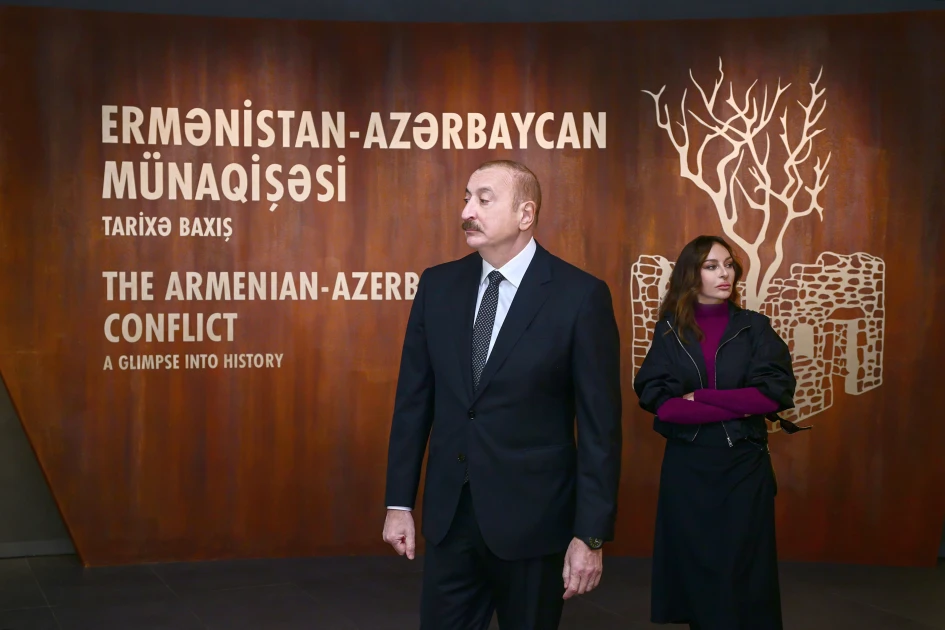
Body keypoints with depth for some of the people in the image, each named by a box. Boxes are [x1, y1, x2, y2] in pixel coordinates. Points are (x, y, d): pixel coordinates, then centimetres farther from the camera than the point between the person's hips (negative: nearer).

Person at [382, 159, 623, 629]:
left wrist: (591, 535, -11)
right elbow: (414, 399, 7)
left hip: (533, 518, -3)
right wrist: (399, 502, 5)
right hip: (448, 515, 4)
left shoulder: (580, 295, -10)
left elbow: (600, 426, -9)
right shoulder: (437, 285, 3)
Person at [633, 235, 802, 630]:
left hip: (743, 465, 0)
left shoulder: (755, 327, 1)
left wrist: (699, 398, -12)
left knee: (743, 575, 4)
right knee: (694, 570, 7)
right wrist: (737, 407, -15)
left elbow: (776, 392, -11)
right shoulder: (669, 329, 1)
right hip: (687, 466, 0)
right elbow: (656, 398, -10)